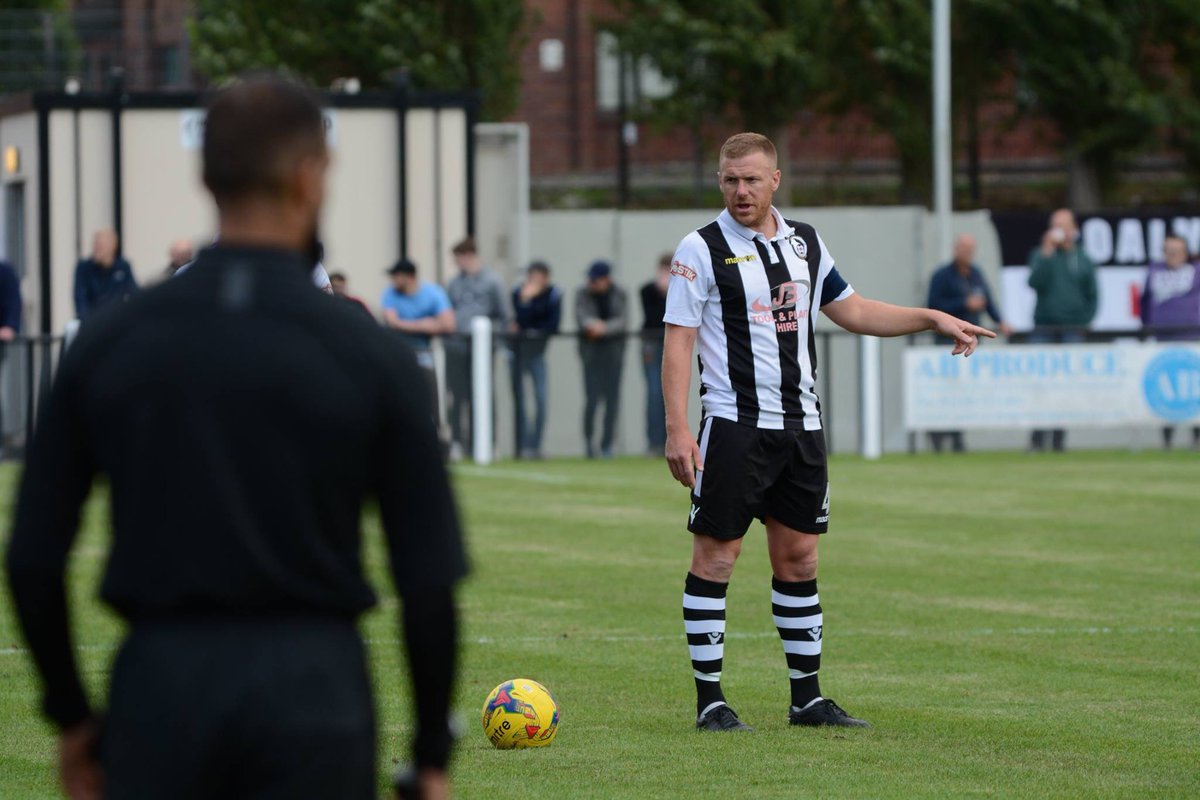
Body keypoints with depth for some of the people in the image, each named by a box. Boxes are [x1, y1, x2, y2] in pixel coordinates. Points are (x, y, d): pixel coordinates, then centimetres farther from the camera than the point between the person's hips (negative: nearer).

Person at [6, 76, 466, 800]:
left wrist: (71, 713, 14)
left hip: (160, 685, 2)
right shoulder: (366, 354, -5)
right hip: (310, 688, -2)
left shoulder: (110, 344, 1)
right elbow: (428, 578, -4)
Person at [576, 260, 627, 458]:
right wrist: (592, 323, -39)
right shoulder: (583, 293, -1)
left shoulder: (618, 294, 0)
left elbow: (621, 321, -11)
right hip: (591, 348, -1)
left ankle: (607, 445, 8)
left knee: (612, 397, -1)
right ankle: (588, 438, 11)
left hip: (614, 347, 1)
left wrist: (603, 328, -29)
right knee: (592, 398, -10)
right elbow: (580, 315, -16)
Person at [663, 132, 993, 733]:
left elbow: (853, 312, 22)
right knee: (715, 555, -5)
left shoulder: (804, 242, 12)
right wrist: (677, 430, -17)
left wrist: (933, 318, 14)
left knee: (798, 557, 8)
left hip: (801, 425, 6)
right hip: (734, 428, -6)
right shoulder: (702, 249, -5)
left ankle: (807, 698, 14)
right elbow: (678, 341, -9)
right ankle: (709, 700, 1)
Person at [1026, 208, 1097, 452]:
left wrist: (1083, 322, 3)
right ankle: (1037, 438, -4)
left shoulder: (1083, 260, 10)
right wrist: (1047, 253, -14)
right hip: (1043, 329, -1)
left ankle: (1059, 439, 3)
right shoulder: (1040, 255, 7)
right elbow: (1035, 282, -11)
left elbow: (1092, 296, 14)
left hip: (1072, 331, 1)